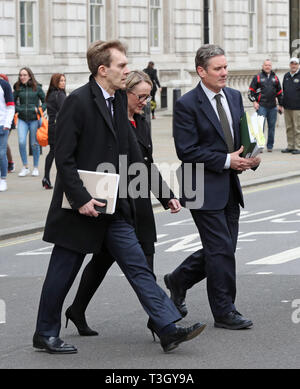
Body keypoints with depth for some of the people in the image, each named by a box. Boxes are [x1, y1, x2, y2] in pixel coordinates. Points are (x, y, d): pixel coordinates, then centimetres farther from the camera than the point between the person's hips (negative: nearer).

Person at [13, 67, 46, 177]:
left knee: (35, 144, 4)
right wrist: (17, 110, 1)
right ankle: (25, 167, 0)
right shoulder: (18, 88, 5)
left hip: (34, 119, -1)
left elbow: (45, 101, 6)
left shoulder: (37, 88, -1)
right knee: (21, 142, -12)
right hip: (22, 119, 1)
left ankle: (35, 168, 17)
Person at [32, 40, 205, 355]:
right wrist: (80, 199, -21)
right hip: (81, 208, -7)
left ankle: (169, 329, 1)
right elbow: (64, 157, -17)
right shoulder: (78, 101, -15)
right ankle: (45, 334, 20)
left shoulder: (118, 100, 9)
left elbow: (130, 149, 15)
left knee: (137, 266, 3)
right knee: (62, 272, 6)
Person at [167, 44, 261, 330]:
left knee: (223, 249, 11)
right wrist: (226, 161, -19)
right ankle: (224, 312, 6)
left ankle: (179, 279, 32)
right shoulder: (187, 105, -12)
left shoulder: (234, 97, 9)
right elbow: (186, 151, -16)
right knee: (221, 249, -5)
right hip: (205, 190, -7)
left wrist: (251, 156, -4)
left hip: (230, 188, 7)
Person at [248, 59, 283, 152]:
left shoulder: (275, 78, 15)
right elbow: (251, 91, 4)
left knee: (272, 126, 5)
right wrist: (254, 102, -8)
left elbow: (279, 92, 21)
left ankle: (270, 146, 12)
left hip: (272, 107, 4)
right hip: (261, 106, -4)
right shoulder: (257, 77, 4)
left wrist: (280, 105, 17)